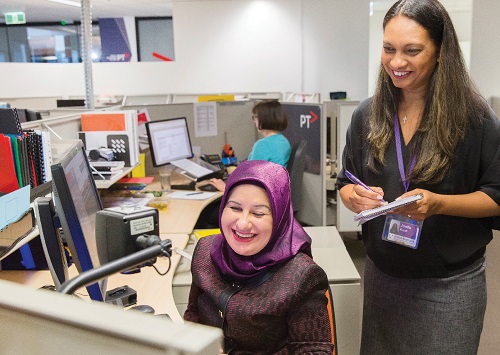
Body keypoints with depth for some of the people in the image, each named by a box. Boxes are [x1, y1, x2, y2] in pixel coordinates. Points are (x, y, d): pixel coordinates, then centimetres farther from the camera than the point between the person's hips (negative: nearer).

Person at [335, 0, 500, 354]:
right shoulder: (367, 114, -1)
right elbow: (346, 183, 5)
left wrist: (438, 203, -26)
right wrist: (355, 197, -18)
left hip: (450, 284, -3)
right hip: (381, 275, 4)